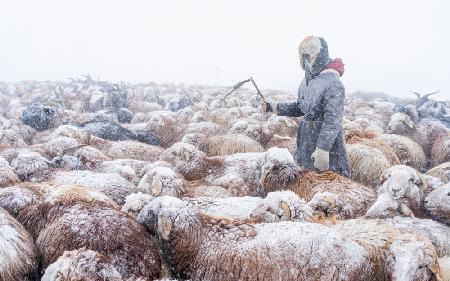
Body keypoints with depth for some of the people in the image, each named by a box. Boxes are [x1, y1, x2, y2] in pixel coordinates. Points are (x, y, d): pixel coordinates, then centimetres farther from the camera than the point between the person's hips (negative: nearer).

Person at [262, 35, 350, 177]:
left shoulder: (332, 83, -21)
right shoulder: (308, 80, 7)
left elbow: (333, 120, -26)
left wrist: (323, 148, -30)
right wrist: (273, 107, 8)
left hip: (326, 141, -8)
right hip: (307, 142, 9)